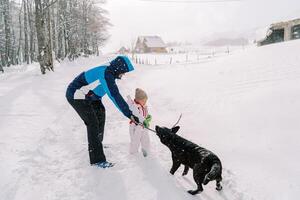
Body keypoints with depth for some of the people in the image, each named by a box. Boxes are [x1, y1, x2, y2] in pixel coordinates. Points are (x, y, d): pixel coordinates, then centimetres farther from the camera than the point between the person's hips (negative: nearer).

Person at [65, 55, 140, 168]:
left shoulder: (108, 72, 2)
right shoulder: (107, 75, -28)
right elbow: (115, 96, -34)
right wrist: (129, 114, -34)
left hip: (84, 95, 10)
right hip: (76, 96, -10)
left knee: (100, 112, 21)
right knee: (93, 124, -12)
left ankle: (97, 143, 38)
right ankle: (97, 159, -6)